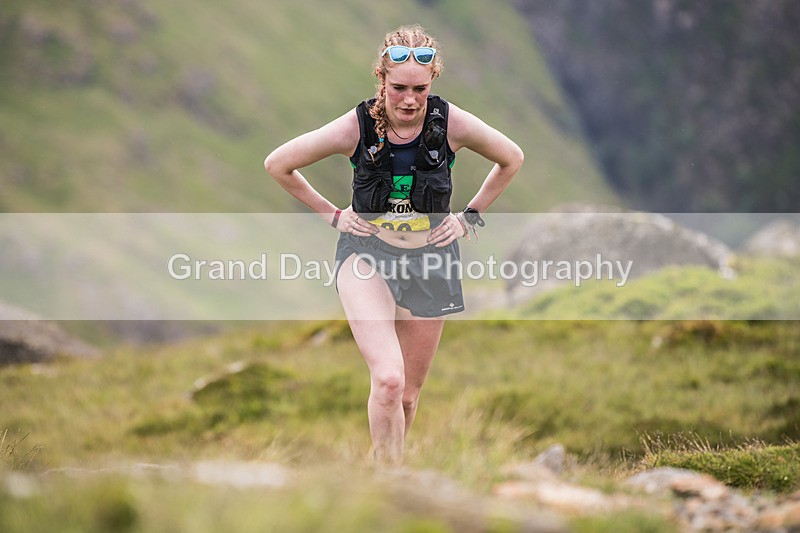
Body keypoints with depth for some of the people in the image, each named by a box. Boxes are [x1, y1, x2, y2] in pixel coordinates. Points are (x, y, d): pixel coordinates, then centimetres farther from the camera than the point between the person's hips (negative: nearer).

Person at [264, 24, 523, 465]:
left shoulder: (452, 123, -12)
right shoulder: (355, 127, -15)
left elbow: (511, 160, 8)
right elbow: (277, 164, 0)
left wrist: (470, 216, 7)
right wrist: (330, 214, 2)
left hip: (429, 260, 2)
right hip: (365, 255, -2)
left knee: (408, 393, 10)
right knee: (388, 380, -23)